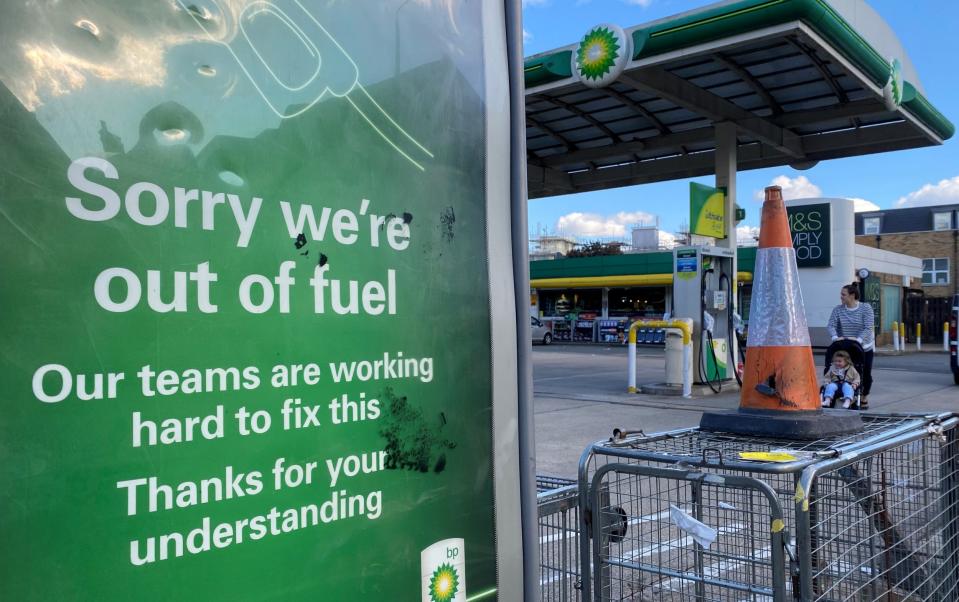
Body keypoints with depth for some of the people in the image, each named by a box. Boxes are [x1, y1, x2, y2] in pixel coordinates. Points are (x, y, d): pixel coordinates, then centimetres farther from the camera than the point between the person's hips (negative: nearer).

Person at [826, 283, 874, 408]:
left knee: (865, 374, 5)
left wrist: (858, 339, -32)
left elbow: (868, 328, -17)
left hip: (864, 348, -1)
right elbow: (831, 325, -10)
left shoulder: (865, 308, -8)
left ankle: (864, 398, 25)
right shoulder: (838, 309, -1)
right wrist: (835, 337, -30)